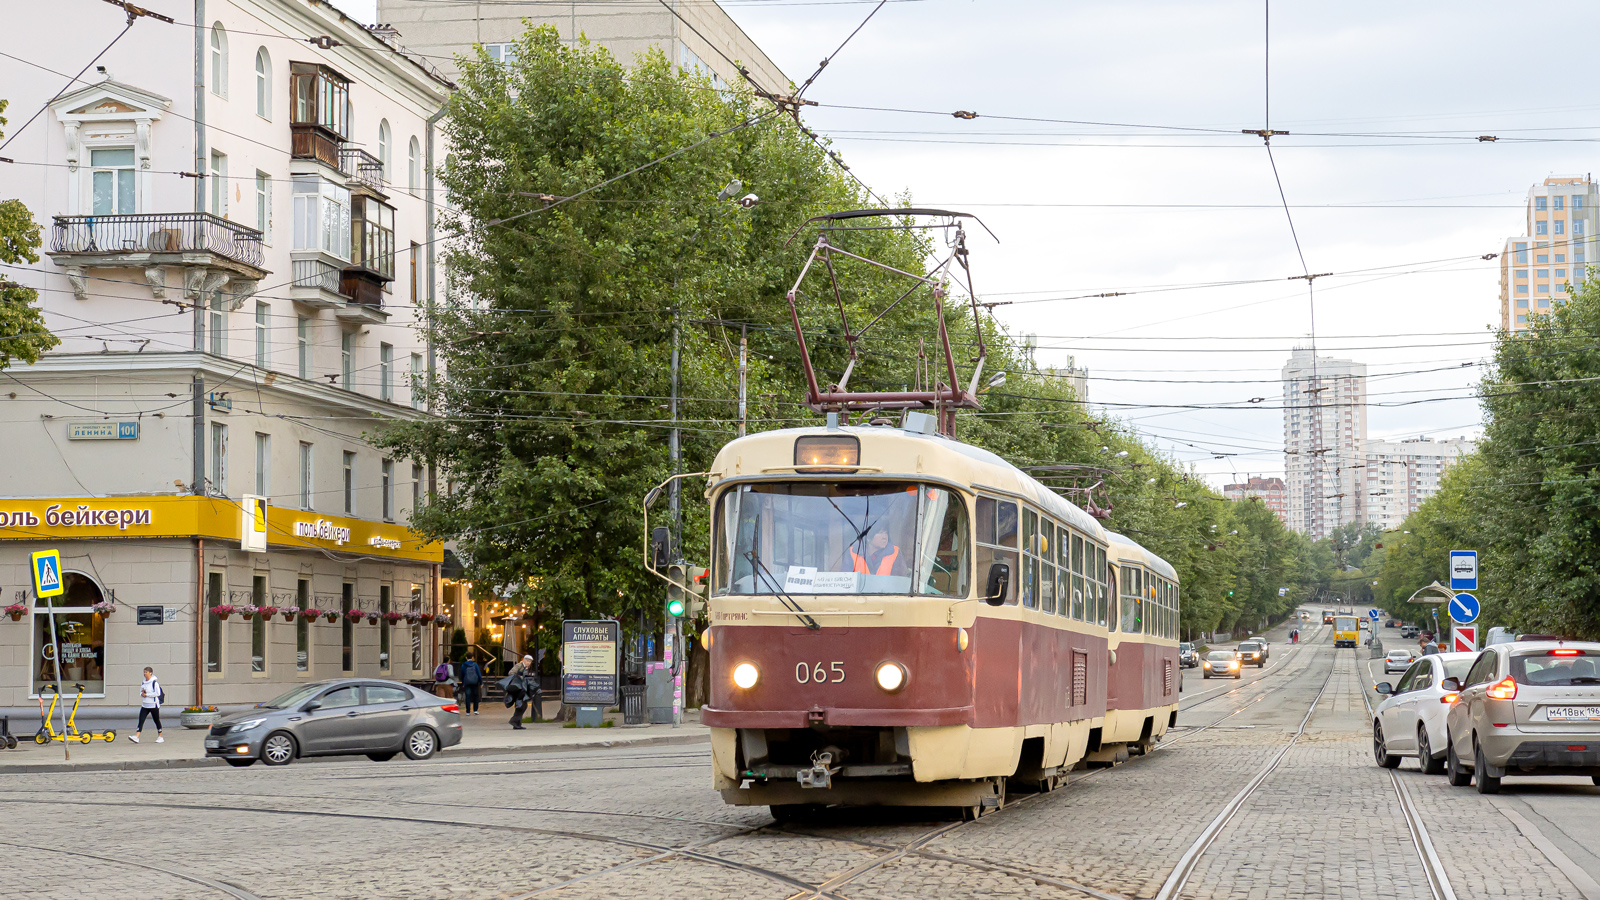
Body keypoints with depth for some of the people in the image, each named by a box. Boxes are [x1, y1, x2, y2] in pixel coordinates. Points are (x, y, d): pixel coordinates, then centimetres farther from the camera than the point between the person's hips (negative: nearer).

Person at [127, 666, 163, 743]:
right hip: (145, 705, 6)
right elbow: (141, 692, 21)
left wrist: (147, 694, -16)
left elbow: (158, 693, -17)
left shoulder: (155, 682, -11)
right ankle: (136, 737, -16)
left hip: (154, 705, -6)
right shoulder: (143, 683, 11)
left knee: (157, 721, 6)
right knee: (141, 720, -7)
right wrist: (142, 694, -4)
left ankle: (160, 737, 20)